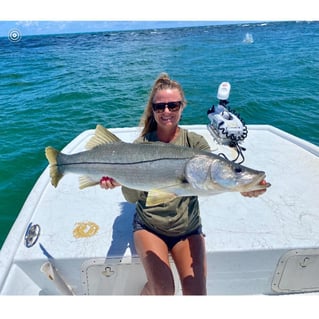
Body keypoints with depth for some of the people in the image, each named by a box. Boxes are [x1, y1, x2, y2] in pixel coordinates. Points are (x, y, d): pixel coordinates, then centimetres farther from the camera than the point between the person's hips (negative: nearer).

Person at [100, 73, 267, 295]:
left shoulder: (195, 142, -6)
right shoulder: (141, 145, -8)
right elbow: (132, 198, -13)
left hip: (188, 228, 2)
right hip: (149, 226, -1)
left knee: (196, 292, -7)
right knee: (163, 289, -19)